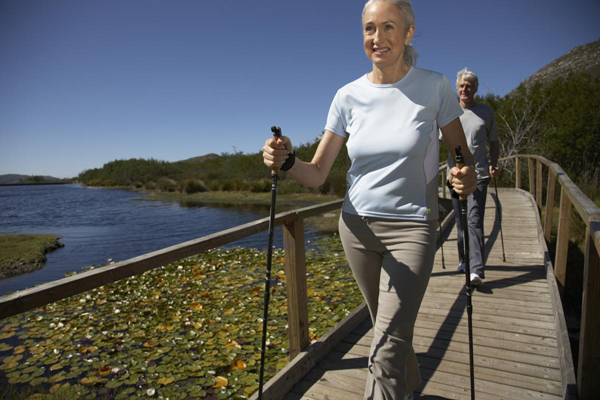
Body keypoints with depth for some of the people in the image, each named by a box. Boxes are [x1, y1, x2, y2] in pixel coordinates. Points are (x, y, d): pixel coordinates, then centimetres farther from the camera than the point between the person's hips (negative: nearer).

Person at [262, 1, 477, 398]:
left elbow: (463, 155, 3)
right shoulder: (349, 96, -1)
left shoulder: (435, 86, -5)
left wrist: (467, 176, -21)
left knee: (387, 350, -10)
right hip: (358, 225, 3)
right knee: (390, 325, 22)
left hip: (412, 228, -3)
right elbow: (317, 174, -3)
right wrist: (287, 161, -24)